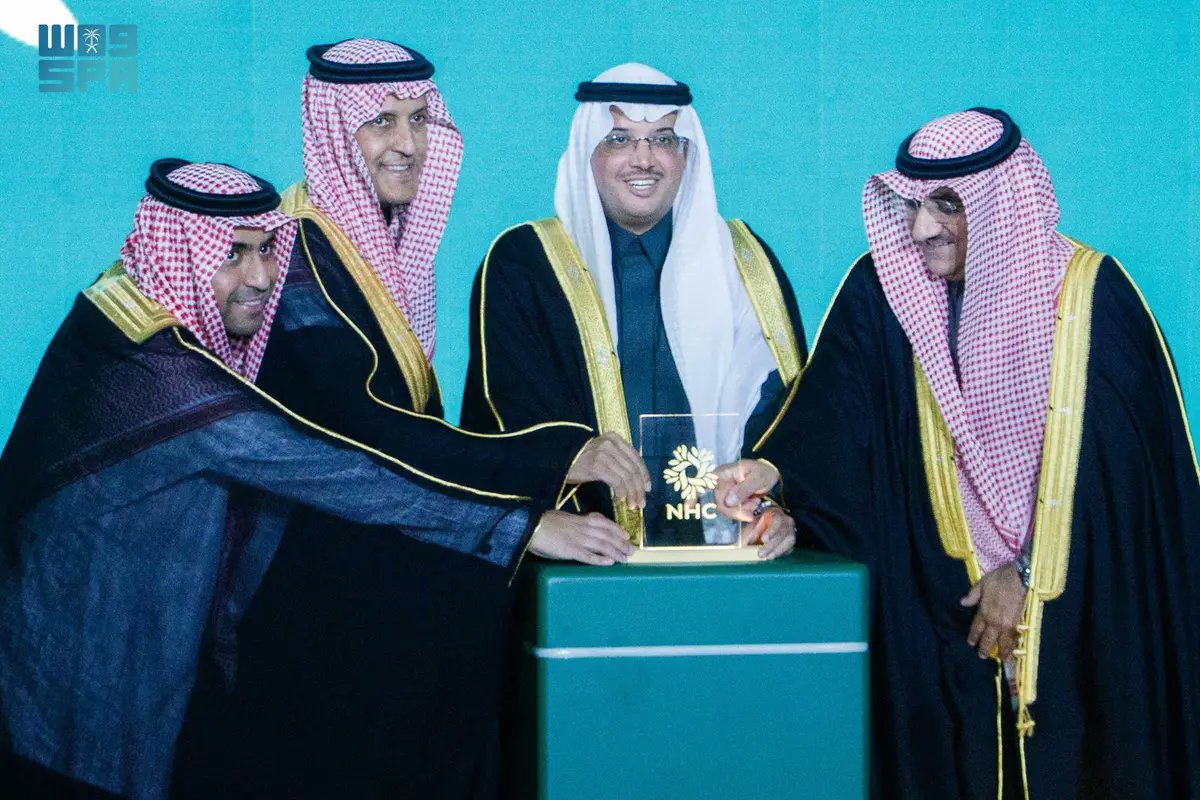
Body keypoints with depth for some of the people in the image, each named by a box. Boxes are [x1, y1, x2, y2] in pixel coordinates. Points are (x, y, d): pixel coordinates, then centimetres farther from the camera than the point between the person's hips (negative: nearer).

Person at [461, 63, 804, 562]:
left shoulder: (744, 262, 16)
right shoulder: (521, 265, 7)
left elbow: (788, 404, 10)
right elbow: (504, 419, -4)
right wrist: (541, 520, -22)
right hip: (592, 563, -2)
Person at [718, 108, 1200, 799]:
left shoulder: (1090, 295, -10)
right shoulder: (880, 290, -4)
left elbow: (1110, 462, -10)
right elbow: (832, 412, -12)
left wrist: (1028, 570, -11)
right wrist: (775, 468, -31)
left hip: (1077, 605, -1)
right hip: (930, 606, 1)